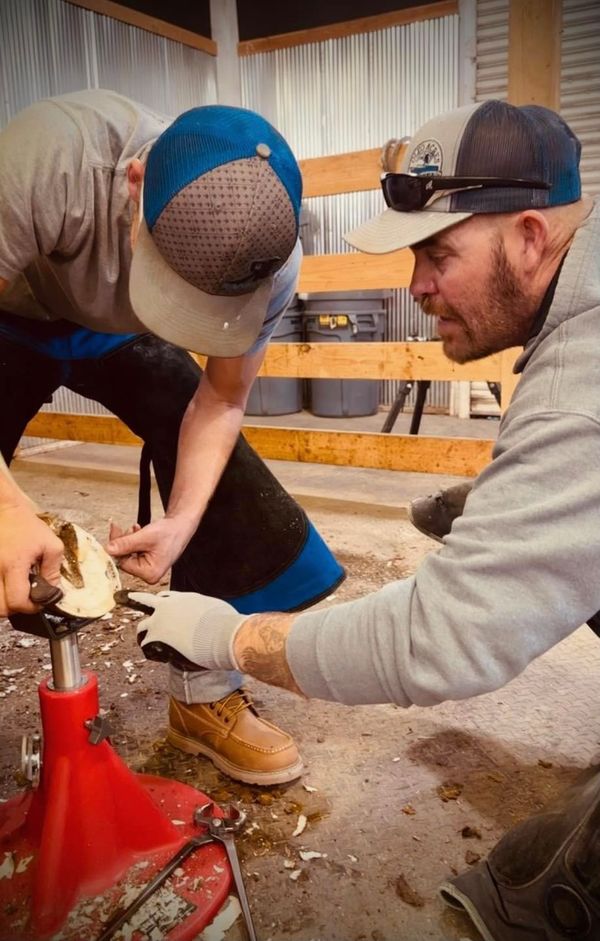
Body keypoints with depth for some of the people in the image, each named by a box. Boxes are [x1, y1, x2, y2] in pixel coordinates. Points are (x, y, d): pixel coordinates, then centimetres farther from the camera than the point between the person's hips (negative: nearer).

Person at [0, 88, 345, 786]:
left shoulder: (274, 262, -28)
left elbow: (223, 397, -16)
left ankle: (205, 699, 5)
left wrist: (183, 518, -28)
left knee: (219, 474, -11)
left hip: (116, 333, 2)